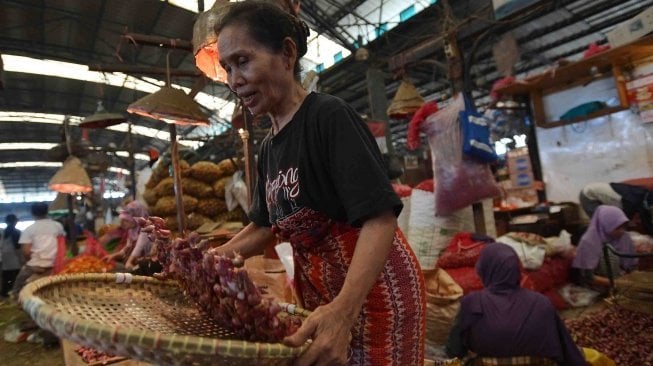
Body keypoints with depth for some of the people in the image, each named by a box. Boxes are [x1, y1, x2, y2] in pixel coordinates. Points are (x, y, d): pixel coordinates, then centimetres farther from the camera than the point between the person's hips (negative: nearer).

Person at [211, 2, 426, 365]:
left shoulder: (330, 116, -18)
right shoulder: (268, 148, 6)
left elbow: (380, 218, -26)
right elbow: (265, 226, 15)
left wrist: (343, 310, -38)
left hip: (374, 288, -7)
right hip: (321, 294, 8)